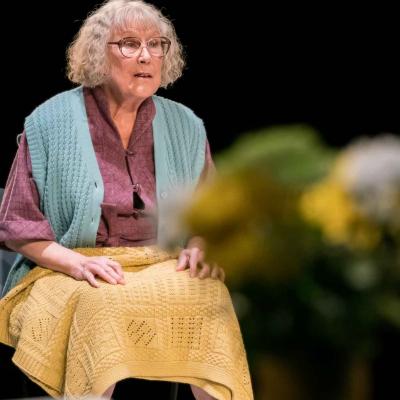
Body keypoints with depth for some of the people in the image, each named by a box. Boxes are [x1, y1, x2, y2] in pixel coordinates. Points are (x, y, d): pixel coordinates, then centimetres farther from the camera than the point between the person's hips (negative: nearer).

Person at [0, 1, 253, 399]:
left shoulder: (185, 126, 12)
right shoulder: (50, 122, 2)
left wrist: (199, 246, -4)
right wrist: (77, 263, -15)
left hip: (166, 268, 3)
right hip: (66, 273, -2)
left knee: (208, 295, -30)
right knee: (103, 304, -36)